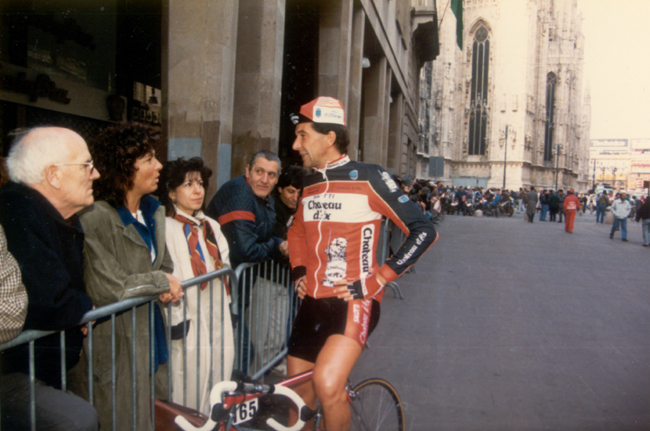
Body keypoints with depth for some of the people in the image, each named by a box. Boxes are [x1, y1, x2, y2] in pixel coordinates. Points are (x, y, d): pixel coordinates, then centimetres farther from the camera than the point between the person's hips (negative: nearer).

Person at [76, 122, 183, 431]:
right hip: (117, 342, -7)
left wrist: (168, 286, -6)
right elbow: (107, 288, -22)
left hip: (151, 330, 7)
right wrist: (161, 281, -12)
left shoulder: (154, 211, 7)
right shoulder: (97, 218, -18)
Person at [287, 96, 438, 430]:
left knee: (327, 384, -26)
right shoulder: (308, 184, 11)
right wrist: (299, 272, 14)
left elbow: (424, 231, -11)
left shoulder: (368, 178, -9)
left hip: (354, 302, -6)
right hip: (312, 303, 7)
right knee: (297, 396, 13)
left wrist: (376, 280, -14)